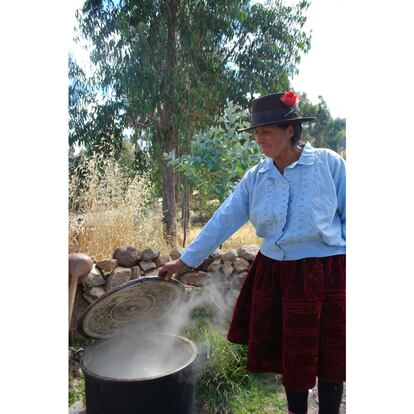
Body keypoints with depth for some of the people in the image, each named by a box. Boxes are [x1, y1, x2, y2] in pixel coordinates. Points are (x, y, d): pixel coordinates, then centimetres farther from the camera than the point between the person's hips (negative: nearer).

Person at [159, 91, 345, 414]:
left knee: (327, 356, 11)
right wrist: (185, 260, -1)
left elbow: (347, 216, -3)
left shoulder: (328, 163, -8)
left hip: (325, 276, -3)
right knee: (288, 353, 15)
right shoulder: (255, 177, 1)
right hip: (274, 275, 4)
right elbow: (223, 220, 0)